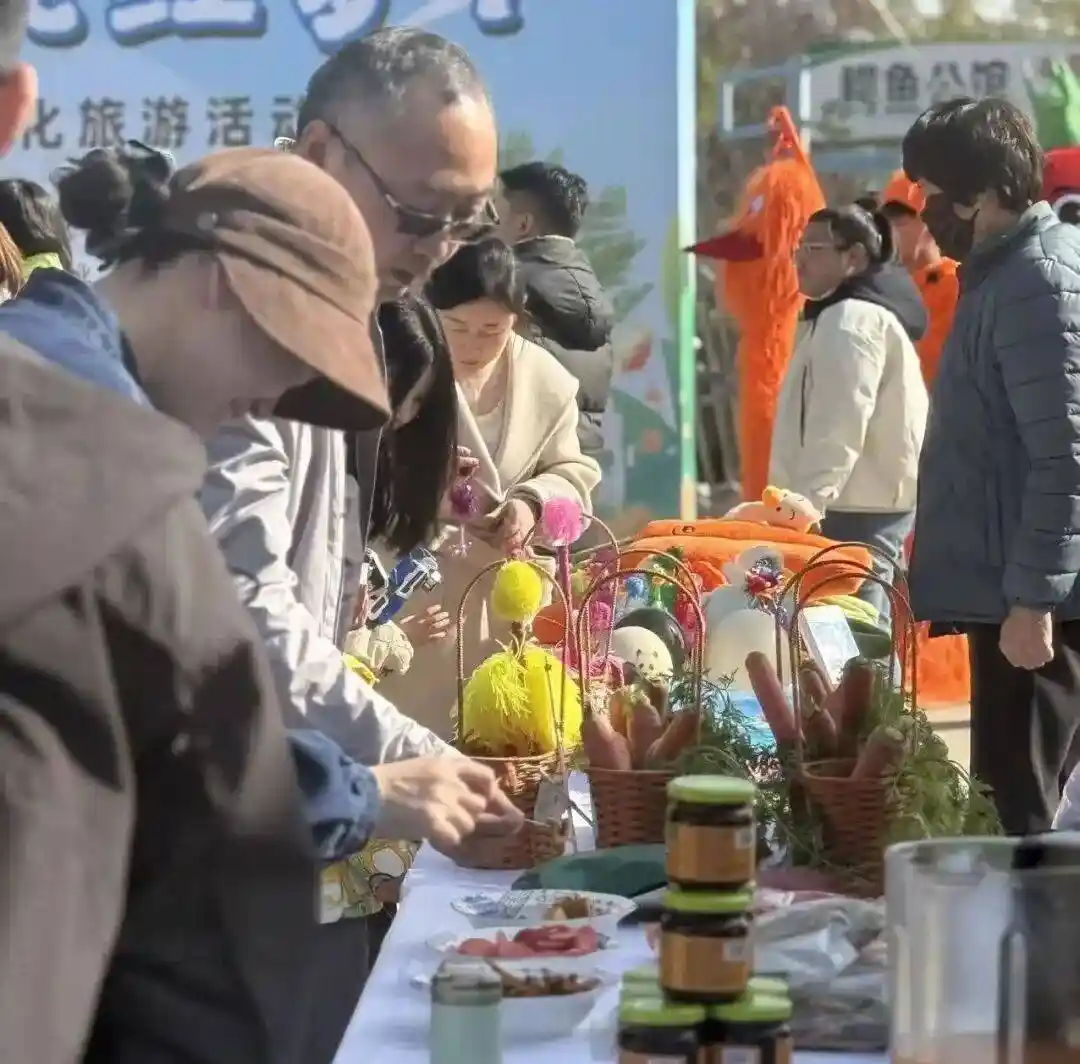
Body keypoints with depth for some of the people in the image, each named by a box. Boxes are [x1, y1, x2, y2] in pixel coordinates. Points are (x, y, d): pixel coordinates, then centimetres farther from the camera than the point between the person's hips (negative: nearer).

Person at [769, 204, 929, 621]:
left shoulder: (850, 319, -13)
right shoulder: (860, 314, 21)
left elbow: (839, 428, -23)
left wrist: (805, 506, -26)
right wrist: (805, 504, 23)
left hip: (854, 510, -11)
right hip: (871, 504, 11)